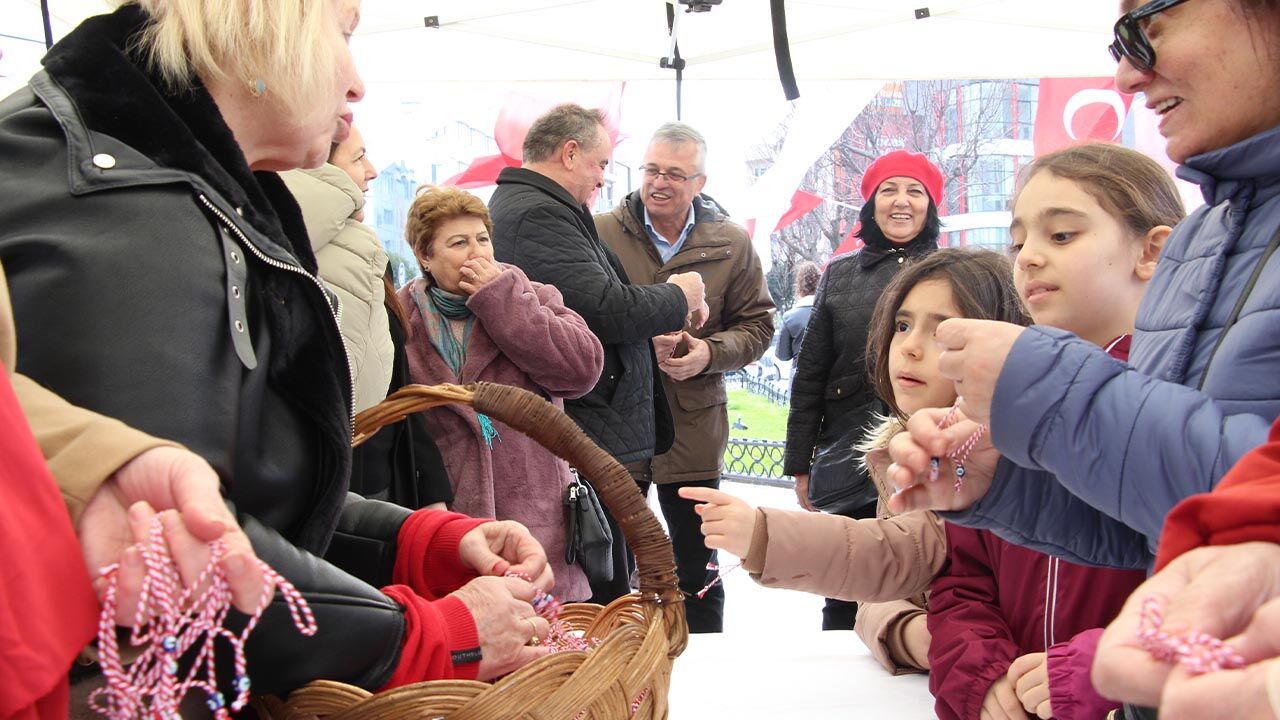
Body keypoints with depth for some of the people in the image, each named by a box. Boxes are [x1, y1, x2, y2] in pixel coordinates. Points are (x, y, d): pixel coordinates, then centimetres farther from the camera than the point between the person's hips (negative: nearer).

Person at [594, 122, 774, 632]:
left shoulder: (731, 244, 1)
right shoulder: (601, 232, -4)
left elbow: (757, 325, 6)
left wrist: (710, 352, -14)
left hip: (694, 428, 1)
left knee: (697, 572, 15)